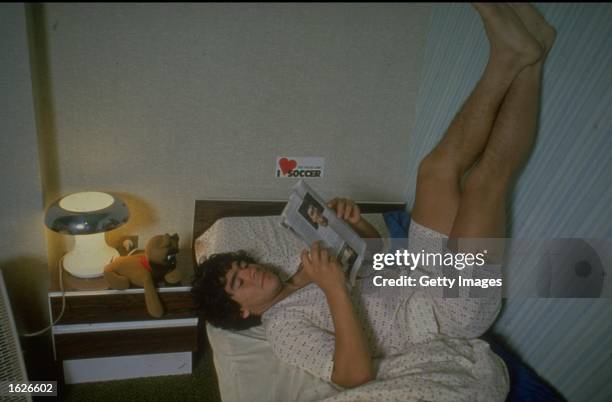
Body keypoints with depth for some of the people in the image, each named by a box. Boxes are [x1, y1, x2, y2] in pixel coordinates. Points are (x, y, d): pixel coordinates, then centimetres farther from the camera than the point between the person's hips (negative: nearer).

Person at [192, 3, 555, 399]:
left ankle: (510, 55, -6)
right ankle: (527, 63, -7)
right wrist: (334, 288, -34)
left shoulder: (300, 279, 14)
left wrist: (357, 224, -3)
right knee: (485, 179, -21)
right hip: (451, 313, -7)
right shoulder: (283, 326, -12)